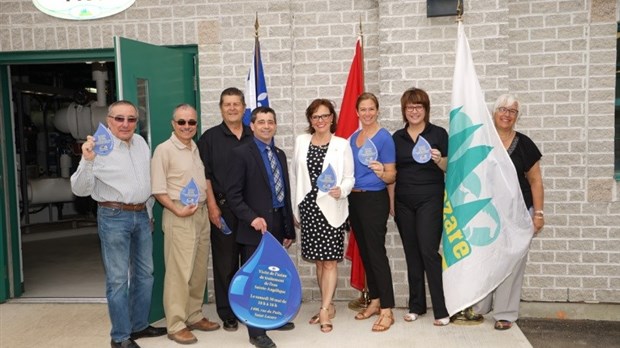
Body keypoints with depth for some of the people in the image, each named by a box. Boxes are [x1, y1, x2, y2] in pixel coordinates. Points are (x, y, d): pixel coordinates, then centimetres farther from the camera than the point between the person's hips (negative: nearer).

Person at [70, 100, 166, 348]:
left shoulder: (141, 142, 7)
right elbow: (80, 189, -13)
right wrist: (87, 161, -29)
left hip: (141, 215, 7)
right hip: (114, 217, -6)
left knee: (144, 273, 15)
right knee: (118, 278, 0)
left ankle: (139, 325, 31)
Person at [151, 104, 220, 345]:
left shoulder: (198, 149, 12)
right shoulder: (164, 150, -7)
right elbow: (158, 189, -10)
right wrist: (177, 210, -17)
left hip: (202, 214, 7)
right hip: (178, 217, -7)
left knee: (199, 270, 12)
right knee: (179, 271, -4)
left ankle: (194, 316, 25)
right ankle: (176, 325, 6)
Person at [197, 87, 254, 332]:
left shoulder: (254, 137, 10)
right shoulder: (210, 138, 3)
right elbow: (205, 176, -1)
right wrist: (212, 206, -8)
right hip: (223, 209, -2)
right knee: (225, 262, 3)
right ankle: (227, 314, 15)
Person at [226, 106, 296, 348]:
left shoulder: (280, 154, 15)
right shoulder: (241, 153, -5)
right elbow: (233, 194, -9)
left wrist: (289, 229, 14)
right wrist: (252, 218, -20)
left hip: (278, 226, 6)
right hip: (255, 228, -6)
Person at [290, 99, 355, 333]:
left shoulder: (342, 144, -2)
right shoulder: (301, 142, 6)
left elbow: (349, 177, -1)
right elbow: (295, 177, 9)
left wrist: (341, 190, -23)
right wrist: (295, 210, 9)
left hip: (332, 208, -3)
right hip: (308, 208, 3)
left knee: (330, 261, -3)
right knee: (318, 260, 11)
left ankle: (324, 310, 4)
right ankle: (328, 306, 24)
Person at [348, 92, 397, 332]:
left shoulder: (384, 137, -9)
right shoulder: (353, 137, 11)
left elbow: (391, 176, -10)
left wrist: (381, 173, -30)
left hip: (374, 199, -7)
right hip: (354, 199, 7)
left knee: (376, 252, -6)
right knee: (364, 252, 13)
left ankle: (387, 310, 1)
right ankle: (374, 301, 26)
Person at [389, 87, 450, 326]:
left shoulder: (438, 134, -1)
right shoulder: (397, 137, 9)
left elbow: (449, 168, 0)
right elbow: (392, 173, 12)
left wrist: (439, 159, -21)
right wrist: (391, 202, 8)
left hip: (430, 200, -4)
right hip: (403, 202, 4)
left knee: (429, 251, -9)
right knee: (411, 253, 9)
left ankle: (441, 309, 0)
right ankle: (416, 305, 20)